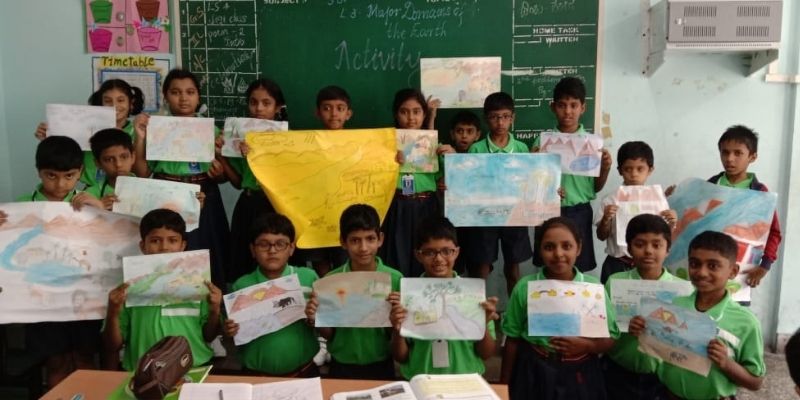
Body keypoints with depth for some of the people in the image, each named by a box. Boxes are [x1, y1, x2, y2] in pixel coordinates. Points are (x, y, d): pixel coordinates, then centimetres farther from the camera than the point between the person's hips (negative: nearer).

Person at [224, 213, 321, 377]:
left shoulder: (308, 278, -4)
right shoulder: (242, 285, -2)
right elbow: (234, 337, 7)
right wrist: (229, 333, -11)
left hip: (304, 372, 0)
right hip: (256, 375, 0)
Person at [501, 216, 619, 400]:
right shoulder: (525, 287, -6)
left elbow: (610, 338, 0)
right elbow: (513, 339, 1)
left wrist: (586, 345, -19)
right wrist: (505, 385, 6)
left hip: (579, 375, 1)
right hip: (534, 374, 0)